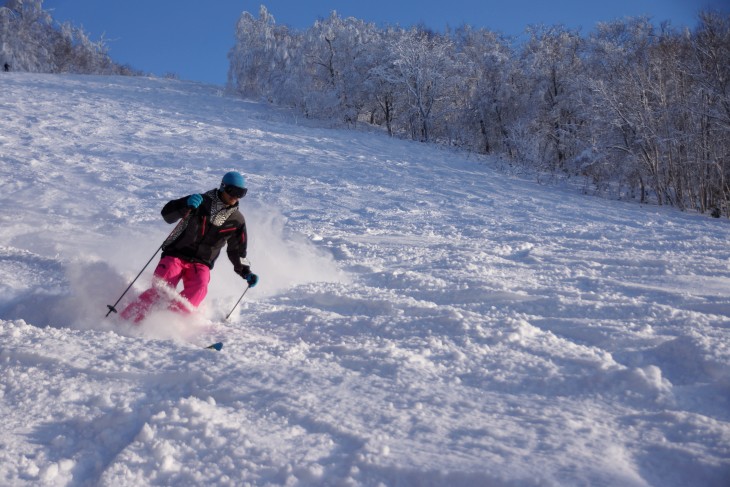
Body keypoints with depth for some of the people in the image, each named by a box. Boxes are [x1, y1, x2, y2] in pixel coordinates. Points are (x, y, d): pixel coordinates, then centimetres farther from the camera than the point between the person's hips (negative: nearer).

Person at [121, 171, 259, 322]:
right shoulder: (201, 202, -3)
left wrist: (246, 272, 5)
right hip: (175, 255, -2)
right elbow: (167, 214, -9)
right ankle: (127, 318, -11)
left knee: (199, 289, -30)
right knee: (160, 289, -22)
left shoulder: (237, 220, 5)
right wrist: (187, 206, -27)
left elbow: (237, 251, 18)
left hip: (200, 264, 2)